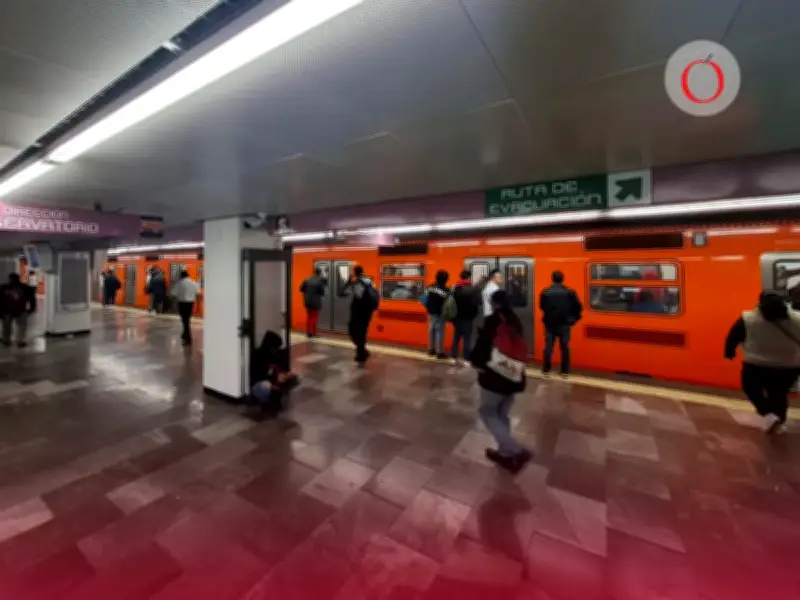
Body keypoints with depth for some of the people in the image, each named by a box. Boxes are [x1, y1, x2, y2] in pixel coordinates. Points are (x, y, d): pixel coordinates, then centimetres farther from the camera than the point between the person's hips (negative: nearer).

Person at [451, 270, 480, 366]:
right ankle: (466, 359, 4)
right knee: (467, 338, 1)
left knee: (456, 337, 12)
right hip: (468, 317, -5)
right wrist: (474, 314, -1)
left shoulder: (454, 289, 6)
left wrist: (453, 315, 12)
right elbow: (477, 304, -14)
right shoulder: (473, 289, -10)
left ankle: (454, 358, 16)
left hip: (457, 316, 5)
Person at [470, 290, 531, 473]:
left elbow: (482, 345, -16)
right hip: (514, 378, 7)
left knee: (487, 412, 9)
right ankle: (505, 452, 29)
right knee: (502, 414, 20)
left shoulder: (492, 322, -13)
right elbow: (519, 349, 15)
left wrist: (478, 363, 2)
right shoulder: (516, 322, 7)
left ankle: (516, 451, 0)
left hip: (494, 377, -7)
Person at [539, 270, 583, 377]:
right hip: (564, 324, -1)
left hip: (550, 323, 1)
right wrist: (574, 318, 13)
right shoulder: (570, 292, -7)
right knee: (565, 347, 9)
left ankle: (546, 370, 12)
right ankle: (565, 371, 14)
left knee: (548, 346, 8)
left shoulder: (545, 292, -5)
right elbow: (578, 307, -3)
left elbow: (541, 306, 5)